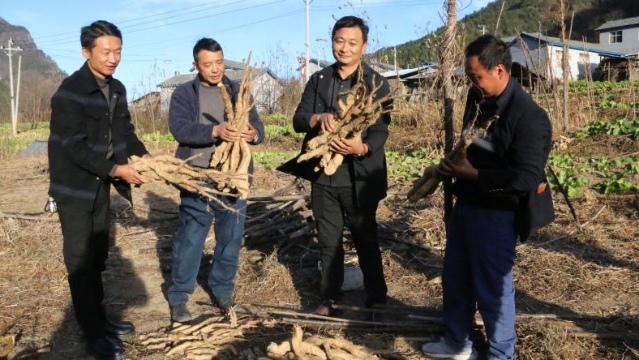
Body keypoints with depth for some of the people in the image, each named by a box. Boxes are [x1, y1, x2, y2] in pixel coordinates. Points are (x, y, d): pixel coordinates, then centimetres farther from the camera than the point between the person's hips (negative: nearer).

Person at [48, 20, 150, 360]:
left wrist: (142, 155, -5)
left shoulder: (117, 89, 6)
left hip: (101, 185, 7)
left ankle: (99, 318, 29)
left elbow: (125, 131, 12)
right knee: (81, 259, 2)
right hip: (75, 187, -7)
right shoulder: (70, 92, -18)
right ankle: (93, 332, 12)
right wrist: (116, 169, -25)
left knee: (98, 257, 16)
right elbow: (74, 146, -23)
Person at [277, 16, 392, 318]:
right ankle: (329, 297, 30)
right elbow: (298, 120, 0)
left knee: (366, 240, 10)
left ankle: (376, 298, 26)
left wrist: (362, 147, -34)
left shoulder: (376, 83, -4)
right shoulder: (318, 80, 7)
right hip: (323, 175, 4)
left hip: (360, 177, -3)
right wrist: (318, 118, -23)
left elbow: (381, 131, -12)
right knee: (328, 241, 15)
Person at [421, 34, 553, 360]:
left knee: (492, 287, 6)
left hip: (495, 214, -8)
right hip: (464, 204, 8)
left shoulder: (528, 116, -21)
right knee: (455, 279, 19)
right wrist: (452, 164, 3)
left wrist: (475, 175, -23)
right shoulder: (477, 97, 3)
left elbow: (529, 178, -26)